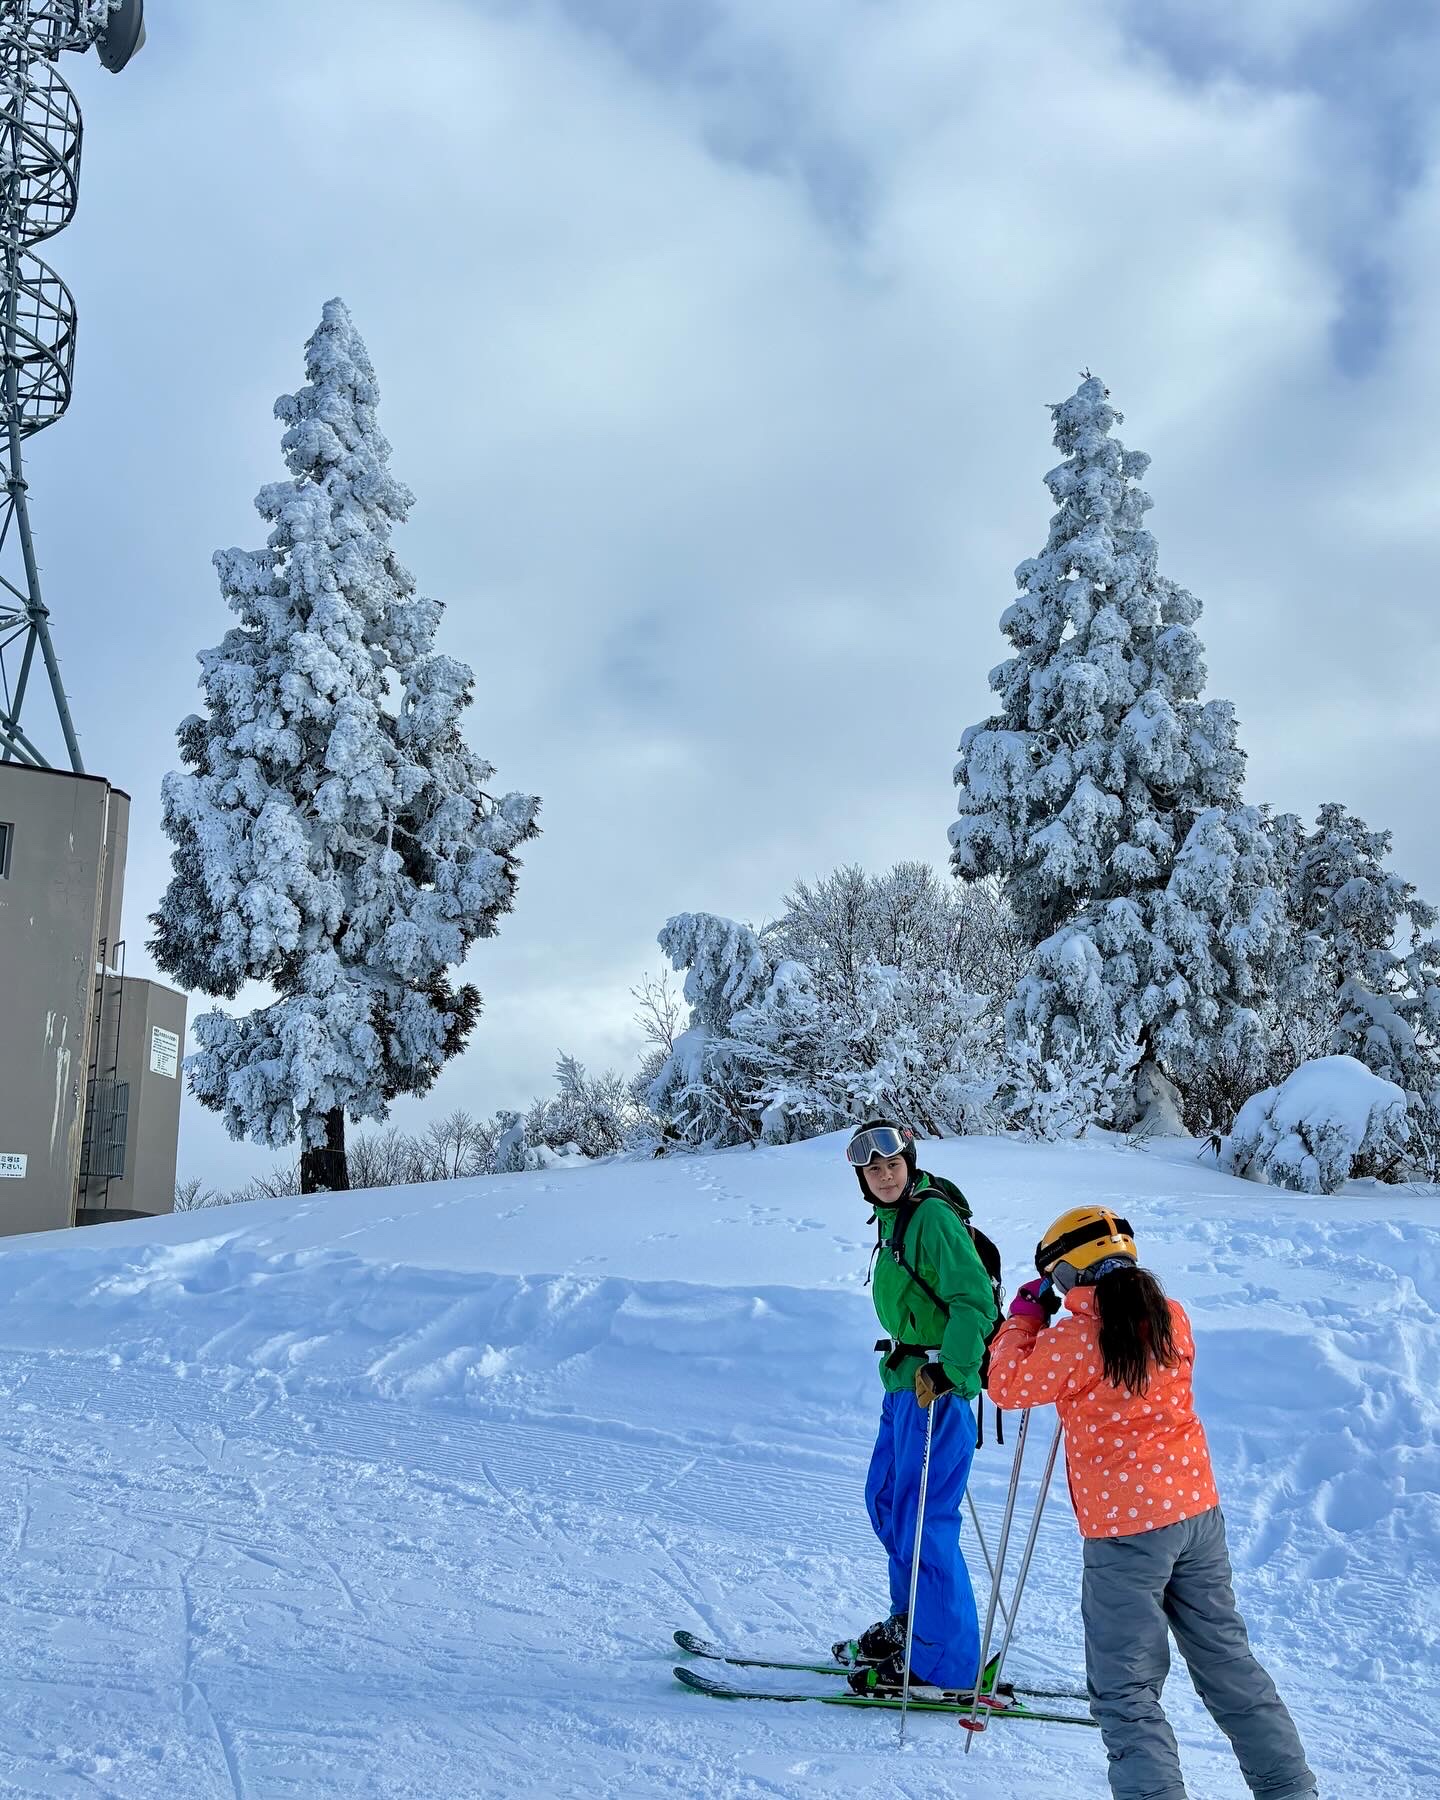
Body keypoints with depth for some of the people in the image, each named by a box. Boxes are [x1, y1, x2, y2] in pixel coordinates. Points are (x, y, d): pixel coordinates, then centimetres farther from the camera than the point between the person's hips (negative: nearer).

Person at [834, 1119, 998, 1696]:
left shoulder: (933, 1215, -16)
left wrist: (950, 1372, -29)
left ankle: (947, 1665, 3)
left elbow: (974, 1301, -24)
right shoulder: (893, 1218, 12)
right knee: (885, 1500, 20)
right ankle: (908, 1625, 36)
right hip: (906, 1378, 10)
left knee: (920, 1519, -7)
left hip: (936, 1384, -10)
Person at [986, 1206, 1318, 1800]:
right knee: (1227, 1662, 20)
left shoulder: (1073, 1338, -17)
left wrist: (1025, 1316, 7)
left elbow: (1007, 1384, -4)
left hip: (1126, 1531, -6)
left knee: (1125, 1691, 5)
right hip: (1198, 1510, 7)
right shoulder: (1172, 1318, 1)